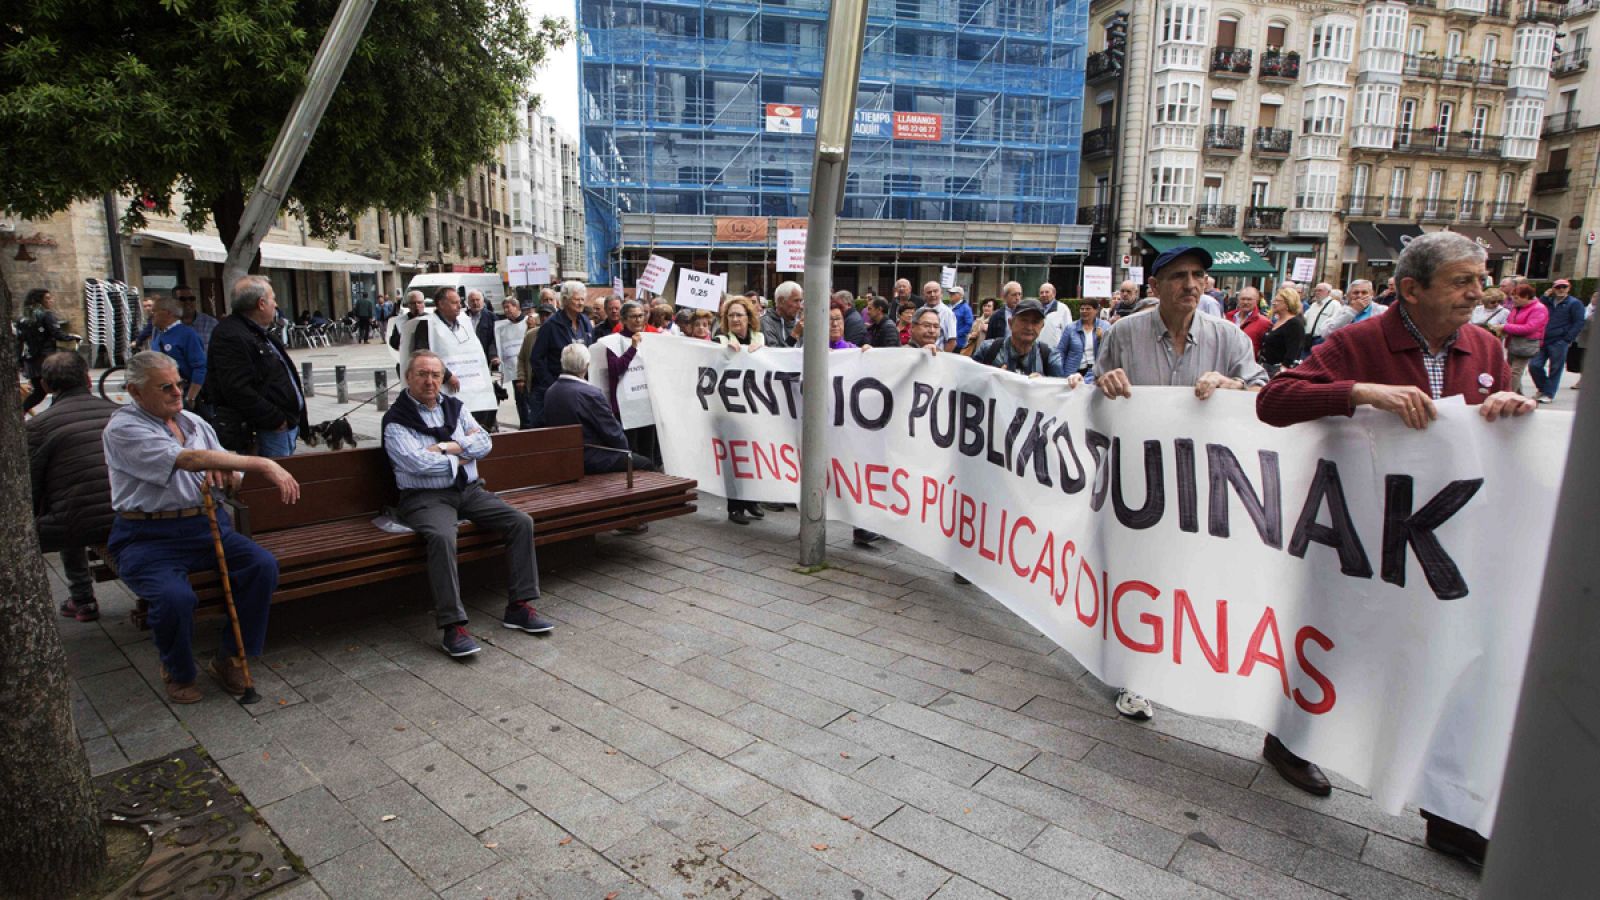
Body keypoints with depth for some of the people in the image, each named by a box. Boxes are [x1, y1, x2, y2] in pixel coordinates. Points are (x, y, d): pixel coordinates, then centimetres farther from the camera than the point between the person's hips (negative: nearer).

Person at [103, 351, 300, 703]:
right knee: (175, 597, -31)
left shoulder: (193, 421, 14)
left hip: (207, 524, 6)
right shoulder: (122, 429, -8)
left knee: (264, 565, -19)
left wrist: (220, 471, -9)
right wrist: (262, 464, -33)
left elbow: (227, 470, 18)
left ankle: (229, 659, 0)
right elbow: (190, 459, -25)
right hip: (147, 537, -5)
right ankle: (177, 673, 3)